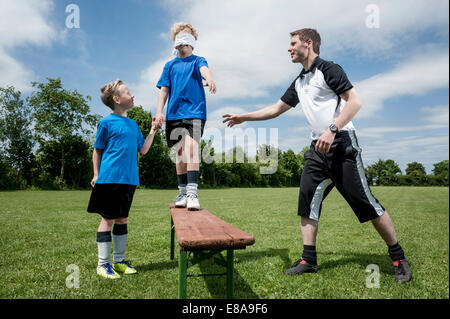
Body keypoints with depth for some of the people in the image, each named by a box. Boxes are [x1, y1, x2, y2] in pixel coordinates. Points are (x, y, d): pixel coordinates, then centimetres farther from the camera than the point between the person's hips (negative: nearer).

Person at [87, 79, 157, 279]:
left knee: (122, 219, 13)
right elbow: (97, 151, 1)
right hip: (110, 179, -6)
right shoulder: (106, 123, -3)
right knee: (108, 219, 0)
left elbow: (143, 149, 16)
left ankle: (119, 260, 25)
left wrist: (153, 131, 11)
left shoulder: (133, 124, 14)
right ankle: (103, 264, 12)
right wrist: (96, 175, -5)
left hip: (129, 180, 6)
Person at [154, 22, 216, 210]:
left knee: (191, 147, -20)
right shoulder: (170, 65, 18)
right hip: (174, 114, 4)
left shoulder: (197, 61, 10)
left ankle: (192, 193, -23)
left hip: (195, 111, -3)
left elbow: (204, 69, -14)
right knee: (181, 151, 7)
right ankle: (182, 192, 16)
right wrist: (159, 113, 1)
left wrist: (209, 79, -38)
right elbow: (164, 90, 14)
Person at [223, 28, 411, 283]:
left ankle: (399, 258, 12)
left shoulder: (328, 69, -4)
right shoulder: (299, 83, 19)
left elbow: (355, 101, -12)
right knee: (307, 199, 1)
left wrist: (332, 130, -23)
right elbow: (276, 109, 26)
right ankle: (309, 260, 8)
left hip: (342, 143, -8)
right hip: (318, 147, 8)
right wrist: (243, 117, 25)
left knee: (365, 202, -6)